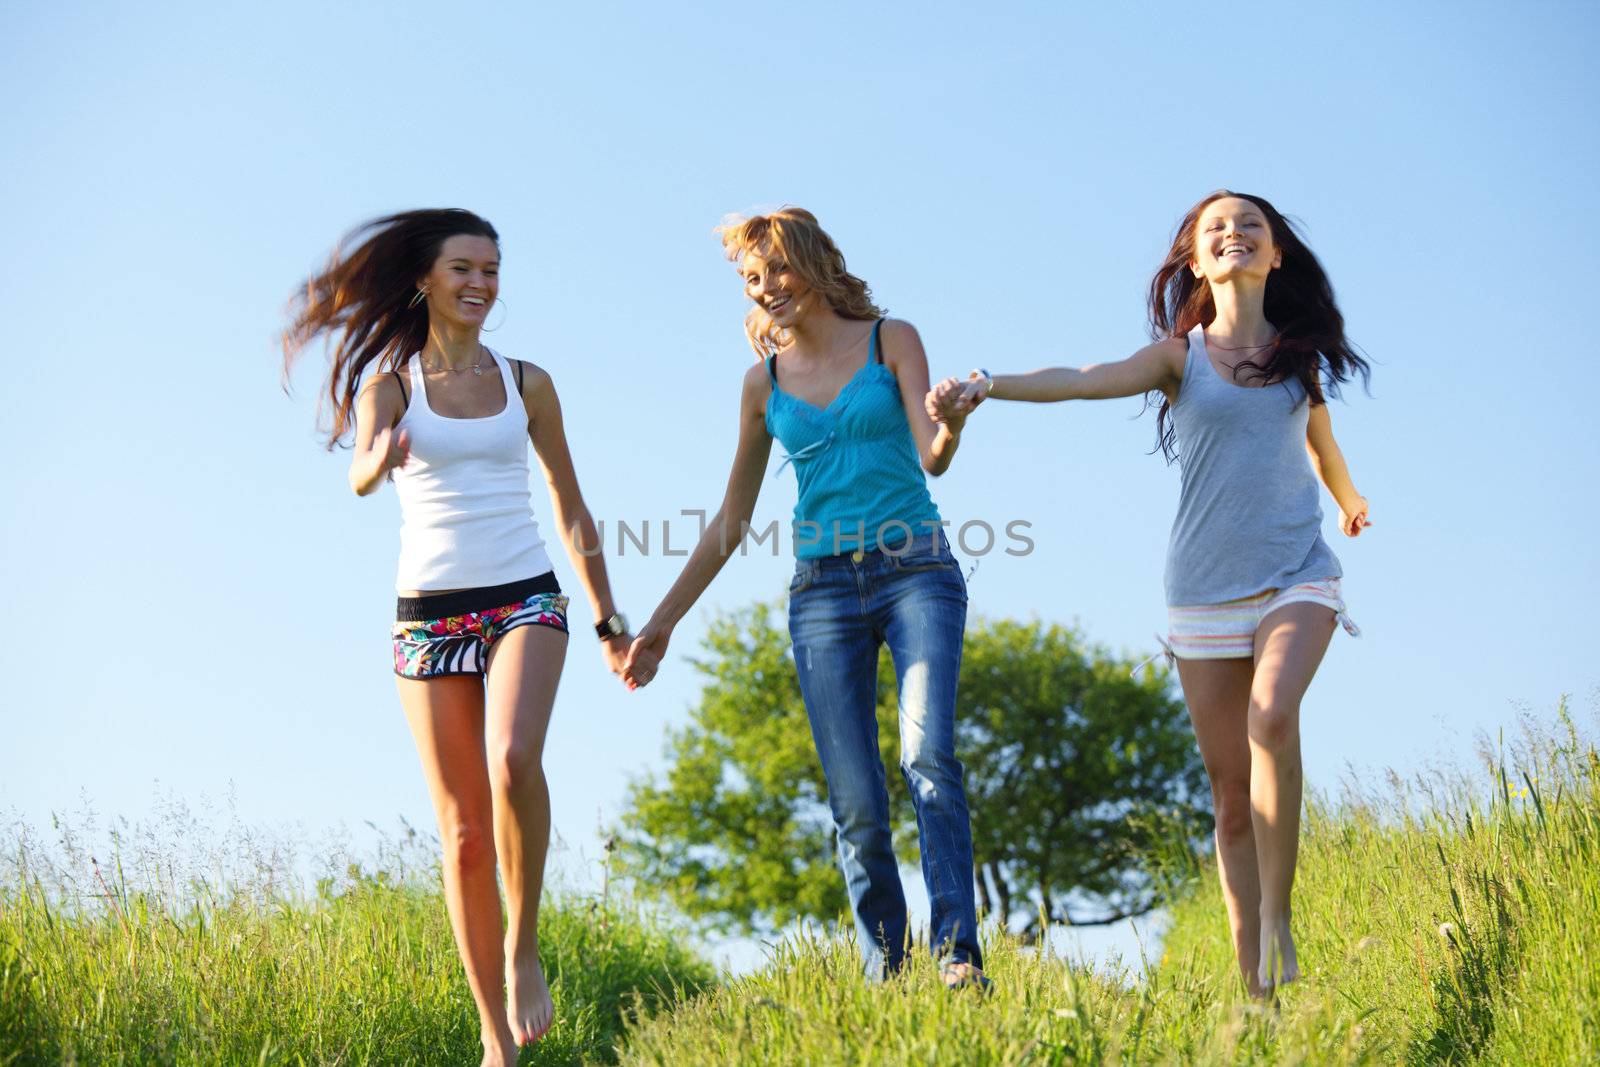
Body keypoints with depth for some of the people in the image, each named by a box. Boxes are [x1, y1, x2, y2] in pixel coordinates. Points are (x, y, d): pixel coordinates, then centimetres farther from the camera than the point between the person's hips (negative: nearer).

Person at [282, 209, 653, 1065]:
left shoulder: (526, 384, 9)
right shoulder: (390, 381, 3)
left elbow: (571, 510, 16)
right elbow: (360, 474, -17)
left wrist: (611, 622, 16)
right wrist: (380, 458, -41)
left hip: (524, 601, 0)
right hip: (430, 611, 0)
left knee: (513, 762, -29)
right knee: (462, 829, 1)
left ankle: (523, 949, -7)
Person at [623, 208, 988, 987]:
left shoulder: (890, 340, 4)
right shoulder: (765, 382, 12)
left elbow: (932, 458, -8)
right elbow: (731, 521, 18)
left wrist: (949, 426, -33)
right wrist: (661, 623, 16)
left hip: (915, 571, -3)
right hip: (823, 591, 3)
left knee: (928, 757, -22)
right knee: (856, 803, -4)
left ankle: (958, 953, -25)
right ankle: (883, 972, 2)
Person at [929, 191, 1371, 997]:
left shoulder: (1299, 353, 9)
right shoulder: (1180, 356, 2)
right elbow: (1080, 381, -16)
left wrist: (1350, 500, 49)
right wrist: (985, 386, -34)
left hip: (1297, 575, 1)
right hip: (1206, 589, 0)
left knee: (1272, 718, -28)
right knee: (1231, 789, 0)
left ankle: (1277, 918, -18)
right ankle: (1255, 984, 4)